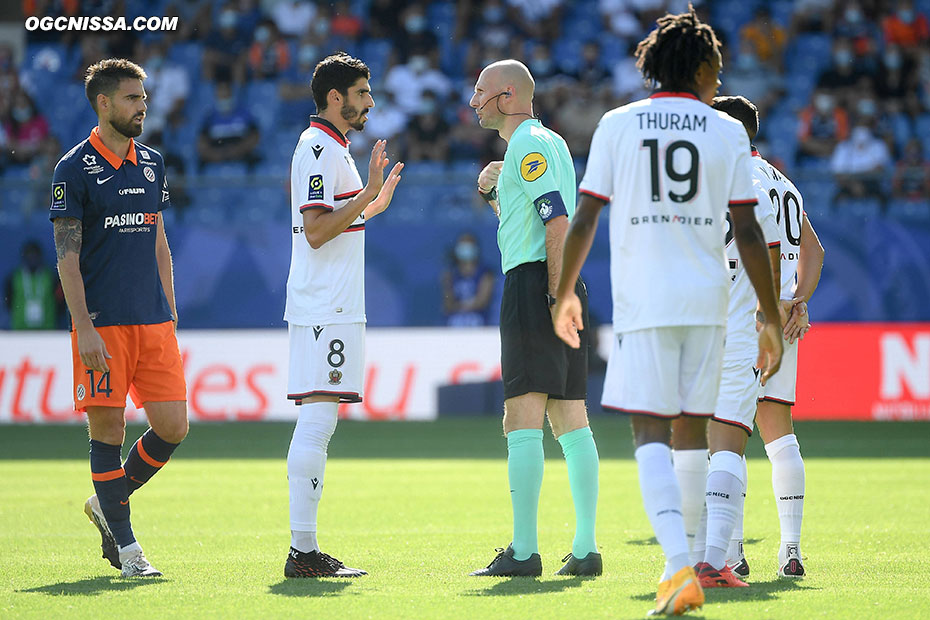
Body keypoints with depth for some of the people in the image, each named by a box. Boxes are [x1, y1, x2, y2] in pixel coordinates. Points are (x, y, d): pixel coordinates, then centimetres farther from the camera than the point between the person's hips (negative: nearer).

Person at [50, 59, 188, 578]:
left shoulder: (152, 164, 14)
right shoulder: (75, 169, -4)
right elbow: (67, 256, -7)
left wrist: (170, 314, 14)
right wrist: (84, 329, -14)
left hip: (154, 321, 6)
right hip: (102, 324, -5)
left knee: (173, 426, -1)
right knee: (108, 428, -3)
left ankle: (111, 504, 21)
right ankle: (125, 545, 6)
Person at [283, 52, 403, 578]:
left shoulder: (332, 149, 21)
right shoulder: (318, 149, -11)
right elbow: (315, 230, -19)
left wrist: (371, 207, 26)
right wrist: (368, 194, -21)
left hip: (335, 308, 11)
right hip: (325, 309, -11)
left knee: (316, 425, 8)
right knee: (317, 421, -12)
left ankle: (305, 550, 8)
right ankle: (303, 550, -14)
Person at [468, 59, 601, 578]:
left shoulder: (529, 144, -9)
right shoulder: (546, 141, 22)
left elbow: (558, 221, -19)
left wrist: (555, 296, -22)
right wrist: (494, 193, 16)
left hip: (533, 284, -10)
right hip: (560, 288, 10)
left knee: (523, 422, -10)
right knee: (571, 421, 8)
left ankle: (523, 551, -14)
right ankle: (586, 549, 7)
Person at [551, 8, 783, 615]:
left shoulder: (617, 125, 5)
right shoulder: (727, 131, 5)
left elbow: (584, 220, 3)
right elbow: (748, 233, 1)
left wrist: (566, 293, 16)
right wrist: (772, 319, 5)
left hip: (642, 302, -1)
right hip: (707, 299, 1)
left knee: (651, 433, -6)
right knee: (693, 430, 14)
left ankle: (680, 565, -24)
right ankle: (690, 563, 17)